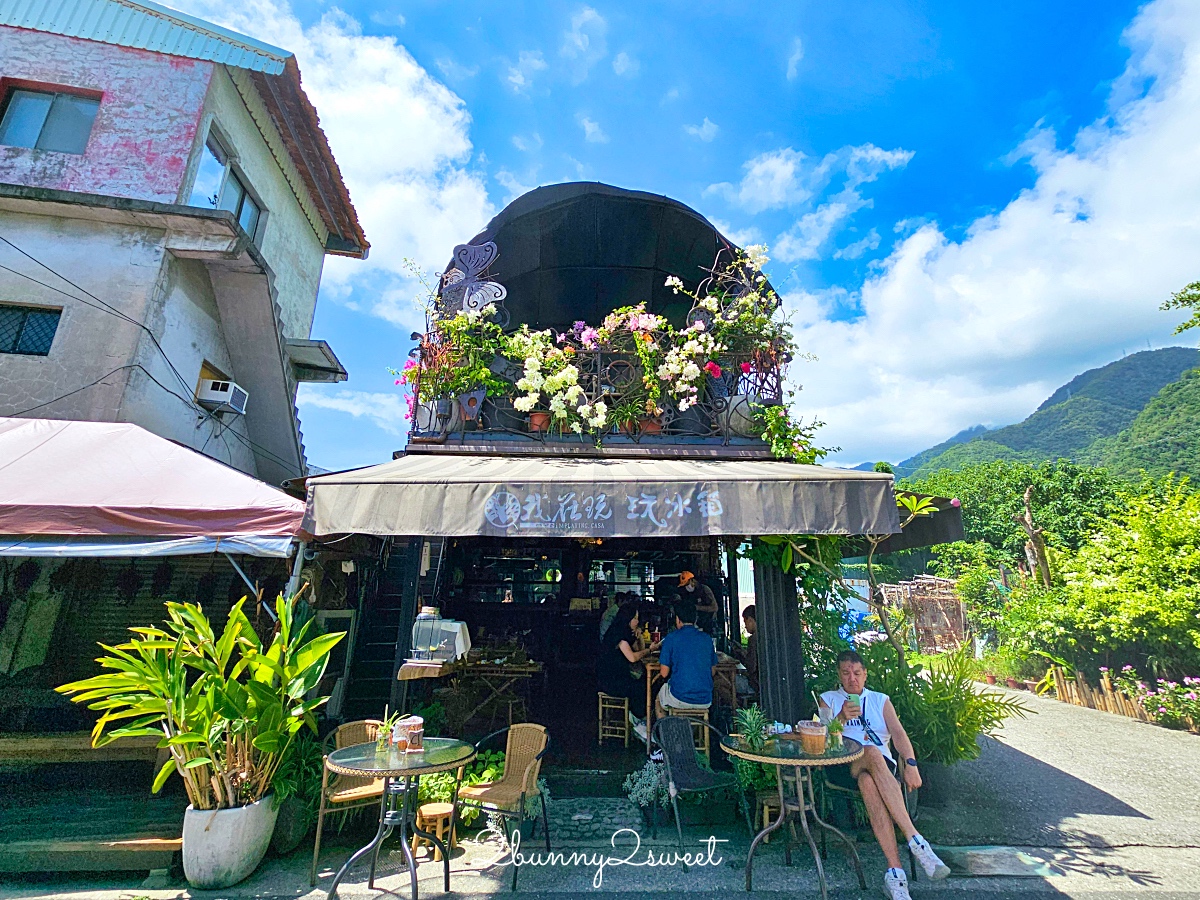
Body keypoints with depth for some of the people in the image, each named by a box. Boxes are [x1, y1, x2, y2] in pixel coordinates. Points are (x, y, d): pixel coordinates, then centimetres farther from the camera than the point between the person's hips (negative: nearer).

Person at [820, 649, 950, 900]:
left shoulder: (881, 700, 22)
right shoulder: (828, 699, 18)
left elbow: (898, 733, 5)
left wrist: (910, 764, -16)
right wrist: (841, 718, -19)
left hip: (881, 764, 1)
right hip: (843, 766, -1)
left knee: (868, 782, -38)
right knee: (873, 753, -37)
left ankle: (894, 873, -38)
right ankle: (915, 840, -40)